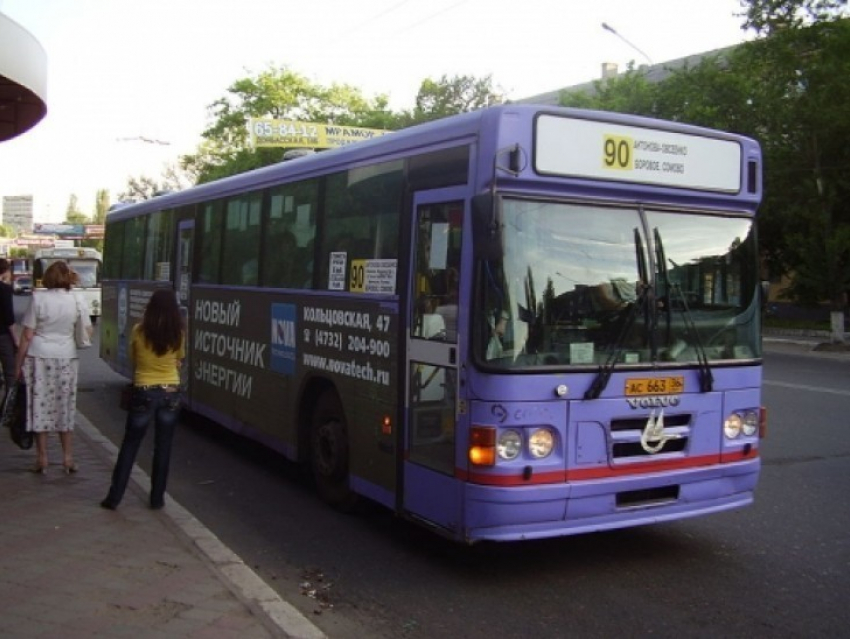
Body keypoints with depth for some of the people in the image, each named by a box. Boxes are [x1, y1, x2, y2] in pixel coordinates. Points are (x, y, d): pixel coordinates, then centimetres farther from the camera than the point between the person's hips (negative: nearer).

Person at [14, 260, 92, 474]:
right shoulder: (76, 299, 0)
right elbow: (88, 331, 6)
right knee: (64, 407, 12)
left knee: (40, 406, 7)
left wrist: (18, 364, 2)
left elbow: (27, 336, -6)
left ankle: (42, 459, 11)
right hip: (66, 358, 2)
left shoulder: (39, 298, -7)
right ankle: (68, 458, 16)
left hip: (39, 357, -2)